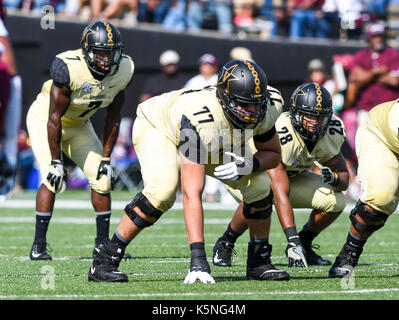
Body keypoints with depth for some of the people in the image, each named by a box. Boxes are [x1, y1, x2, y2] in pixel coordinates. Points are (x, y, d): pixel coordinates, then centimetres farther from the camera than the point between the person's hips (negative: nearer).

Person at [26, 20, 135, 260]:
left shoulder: (124, 70, -18)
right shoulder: (69, 68, -35)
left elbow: (113, 118, -6)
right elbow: (54, 119, -28)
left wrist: (106, 157, -6)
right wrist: (56, 162, -24)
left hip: (78, 124, 6)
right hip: (44, 118, -6)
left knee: (102, 179, 0)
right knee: (52, 180, -21)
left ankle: (103, 244, 12)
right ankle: (38, 246, -15)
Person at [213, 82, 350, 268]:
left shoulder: (331, 134, -20)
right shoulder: (277, 135, -40)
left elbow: (344, 176, -7)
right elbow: (280, 195, -45)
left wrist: (334, 178, -33)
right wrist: (293, 241, -52)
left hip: (291, 175, 6)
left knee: (336, 201, -15)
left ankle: (304, 245, 8)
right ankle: (224, 244, -12)